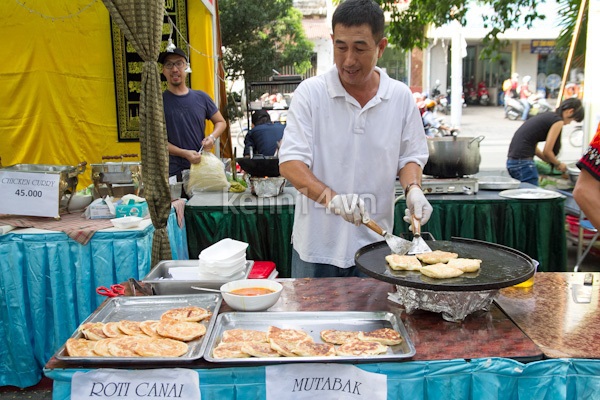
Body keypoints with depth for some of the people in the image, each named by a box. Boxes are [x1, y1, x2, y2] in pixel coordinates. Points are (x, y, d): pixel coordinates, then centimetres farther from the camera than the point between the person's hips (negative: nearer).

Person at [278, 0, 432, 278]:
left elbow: (410, 156, 10)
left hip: (374, 245, 2)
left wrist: (412, 189, -11)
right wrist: (330, 196, -29)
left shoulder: (401, 97, -1)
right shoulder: (310, 93, -9)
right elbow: (290, 162, -13)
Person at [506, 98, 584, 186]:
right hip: (523, 163, -9)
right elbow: (547, 151, -7)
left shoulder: (545, 116, 21)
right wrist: (559, 164, 11)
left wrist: (551, 162, 24)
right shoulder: (558, 121, -5)